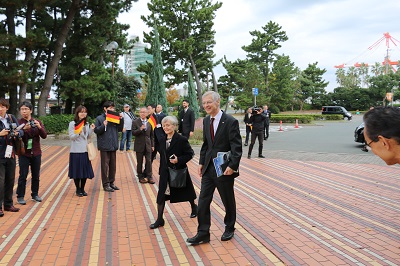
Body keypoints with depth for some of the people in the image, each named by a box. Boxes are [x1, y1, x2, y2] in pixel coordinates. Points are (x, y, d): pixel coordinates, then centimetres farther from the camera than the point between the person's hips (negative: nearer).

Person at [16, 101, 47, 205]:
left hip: (36, 153, 3)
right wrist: (24, 129, -28)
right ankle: (20, 196, 11)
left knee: (36, 176, 10)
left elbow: (44, 136, -3)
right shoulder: (18, 123, -3)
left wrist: (39, 127, -21)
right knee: (23, 176, -1)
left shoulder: (38, 122, 4)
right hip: (24, 153, -3)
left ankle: (35, 194, 23)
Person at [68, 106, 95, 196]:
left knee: (85, 171, 8)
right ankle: (78, 190, 19)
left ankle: (82, 189, 23)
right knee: (77, 171, 4)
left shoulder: (86, 124, 10)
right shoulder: (72, 123, -6)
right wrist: (78, 133, -27)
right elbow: (71, 137, -10)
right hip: (76, 151, -5)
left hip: (85, 150, 5)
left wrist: (91, 130, 1)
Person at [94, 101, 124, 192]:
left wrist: (121, 119, -4)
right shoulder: (99, 118, -4)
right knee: (105, 165, 3)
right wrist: (103, 125, -21)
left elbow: (120, 129, 8)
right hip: (104, 146, -4)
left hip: (113, 145, 5)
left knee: (113, 165, 12)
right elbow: (96, 130, -6)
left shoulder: (115, 117, 6)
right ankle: (105, 184, 12)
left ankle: (111, 182, 24)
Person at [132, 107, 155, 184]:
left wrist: (152, 145, 7)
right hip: (139, 145, -2)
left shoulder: (150, 122, 6)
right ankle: (140, 177, 16)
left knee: (149, 161, 2)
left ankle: (149, 177, 8)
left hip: (148, 145, 2)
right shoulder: (135, 122, -1)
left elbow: (152, 135, 10)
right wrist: (140, 129, -25)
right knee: (140, 162, 6)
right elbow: (133, 133, -9)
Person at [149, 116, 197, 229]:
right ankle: (159, 220, 9)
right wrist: (161, 170, 11)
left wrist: (179, 160, -24)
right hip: (165, 172, 4)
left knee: (186, 192, 16)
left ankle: (194, 207, 45)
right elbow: (162, 155, 12)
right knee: (161, 195, -1)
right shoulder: (162, 140, 3)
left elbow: (190, 154, -12)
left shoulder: (181, 140, -15)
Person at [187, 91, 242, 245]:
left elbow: (237, 147, -15)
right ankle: (203, 233, 16)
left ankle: (229, 229, 34)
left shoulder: (230, 122, -13)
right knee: (203, 201, 5)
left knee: (228, 201, 13)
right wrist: (201, 163, 10)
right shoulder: (206, 121, 7)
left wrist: (232, 166, -22)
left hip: (224, 169, -5)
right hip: (208, 168, 6)